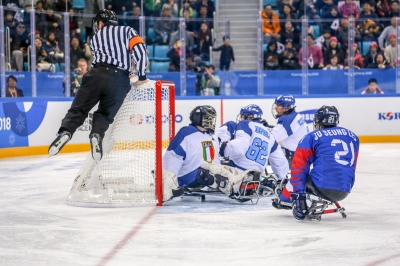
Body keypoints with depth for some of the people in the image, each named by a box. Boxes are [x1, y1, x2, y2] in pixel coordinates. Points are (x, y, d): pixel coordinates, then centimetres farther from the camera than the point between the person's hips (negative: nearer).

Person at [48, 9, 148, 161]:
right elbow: (139, 49, 4)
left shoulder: (95, 38, 27)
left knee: (79, 109, 4)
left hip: (98, 74, 0)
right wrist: (142, 76, 8)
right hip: (120, 80, 0)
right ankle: (97, 135, -16)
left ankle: (66, 132, -21)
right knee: (105, 113, 12)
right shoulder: (127, 31, 21)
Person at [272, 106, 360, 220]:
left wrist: (298, 194, -2)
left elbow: (299, 168, 0)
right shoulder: (353, 137, 18)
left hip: (321, 187, -5)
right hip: (344, 193, 5)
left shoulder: (312, 137, 6)